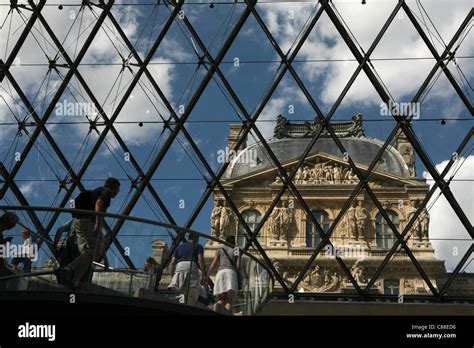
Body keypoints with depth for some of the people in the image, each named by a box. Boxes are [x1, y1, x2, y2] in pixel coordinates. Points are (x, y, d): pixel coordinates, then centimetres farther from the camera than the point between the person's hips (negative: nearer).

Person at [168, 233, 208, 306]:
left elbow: (172, 263, 18)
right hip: (192, 266, -3)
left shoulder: (179, 246, 28)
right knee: (192, 294, -6)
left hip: (179, 267, 3)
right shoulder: (198, 246, 18)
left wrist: (172, 276, 22)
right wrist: (204, 275, -1)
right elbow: (200, 260, 2)